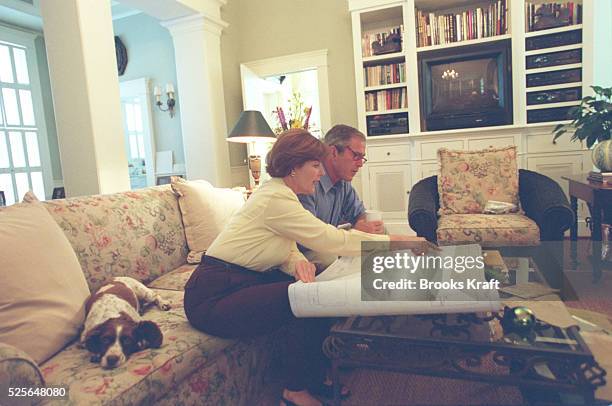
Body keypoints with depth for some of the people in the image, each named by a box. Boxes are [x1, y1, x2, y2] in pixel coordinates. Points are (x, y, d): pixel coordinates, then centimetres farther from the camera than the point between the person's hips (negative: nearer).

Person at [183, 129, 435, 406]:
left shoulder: (279, 193, 9)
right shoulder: (275, 198, -22)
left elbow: (285, 248, 9)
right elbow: (331, 239, -23)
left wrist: (297, 263, -17)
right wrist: (396, 241, -15)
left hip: (241, 281, 9)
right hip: (213, 297, -9)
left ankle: (317, 378, 17)